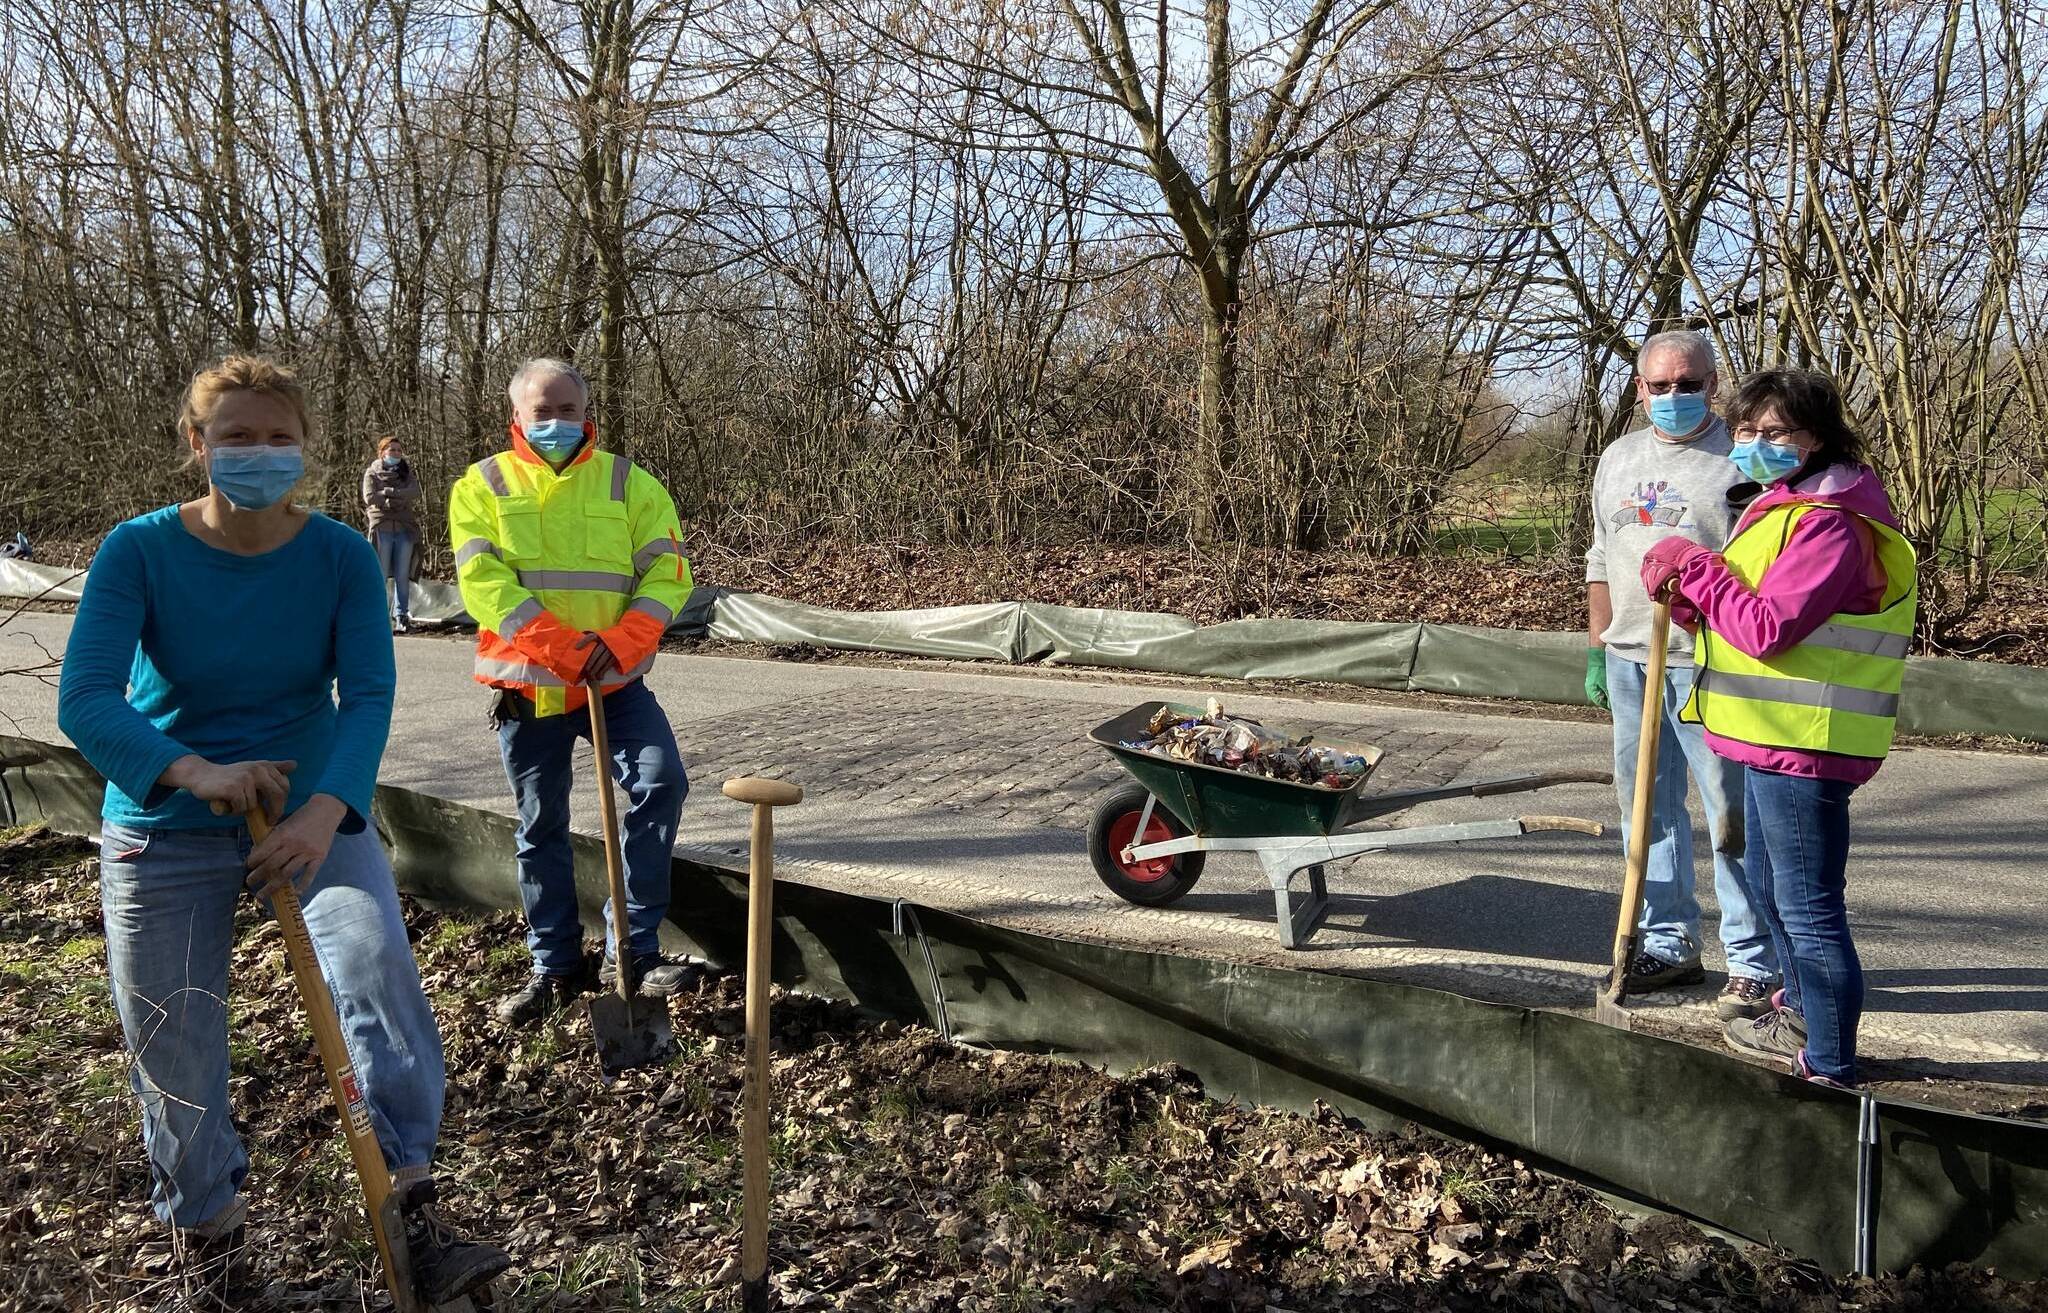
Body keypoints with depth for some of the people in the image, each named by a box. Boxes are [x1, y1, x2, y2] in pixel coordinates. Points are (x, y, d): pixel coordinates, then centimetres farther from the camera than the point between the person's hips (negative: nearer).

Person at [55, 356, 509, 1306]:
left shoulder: (341, 557, -10)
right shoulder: (139, 552, -13)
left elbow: (369, 693, -19)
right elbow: (84, 700, -21)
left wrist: (327, 810, -36)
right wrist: (193, 770, -40)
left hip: (312, 806, 0)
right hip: (163, 826, 0)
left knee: (377, 966, -22)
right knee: (171, 1043, 6)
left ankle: (411, 1213, -11)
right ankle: (205, 1231, 31)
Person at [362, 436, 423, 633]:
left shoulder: (407, 472, 14)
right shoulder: (372, 473, 7)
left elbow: (415, 493, -5)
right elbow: (369, 497, -8)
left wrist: (389, 492, -13)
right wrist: (398, 500, -12)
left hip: (405, 529, 2)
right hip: (382, 528, -2)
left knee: (403, 576, 3)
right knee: (380, 575, -2)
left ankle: (401, 616, 7)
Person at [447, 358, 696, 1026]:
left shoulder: (629, 482, 4)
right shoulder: (482, 485, 2)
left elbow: (667, 571, -4)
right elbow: (482, 581, -10)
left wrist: (621, 641, -20)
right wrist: (561, 647, -21)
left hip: (616, 679, 0)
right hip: (527, 686, 0)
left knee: (661, 782, -18)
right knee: (541, 826, 9)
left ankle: (633, 951, -7)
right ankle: (554, 967, 24)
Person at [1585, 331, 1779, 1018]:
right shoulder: (1619, 459, 14)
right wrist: (1597, 650, 18)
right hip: (1630, 660, 7)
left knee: (1733, 816, -2)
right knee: (1647, 808, 13)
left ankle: (1756, 964, 10)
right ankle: (1669, 944, 26)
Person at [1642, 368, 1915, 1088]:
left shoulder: (1827, 523, -19)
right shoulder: (1787, 509, 16)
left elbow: (1767, 629, -25)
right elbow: (1743, 616, 17)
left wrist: (1697, 568, -15)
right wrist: (1687, 593, -2)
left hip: (1804, 744, -11)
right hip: (1775, 737, 11)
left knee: (1808, 906, -4)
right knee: (1769, 885, 26)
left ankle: (1828, 1069, 7)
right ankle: (1802, 1015, 45)